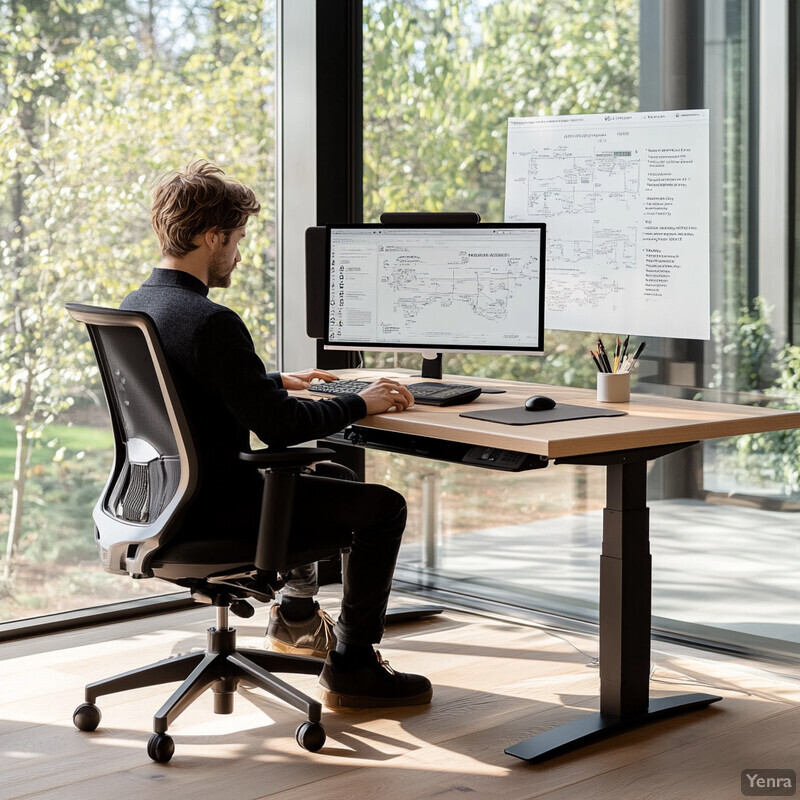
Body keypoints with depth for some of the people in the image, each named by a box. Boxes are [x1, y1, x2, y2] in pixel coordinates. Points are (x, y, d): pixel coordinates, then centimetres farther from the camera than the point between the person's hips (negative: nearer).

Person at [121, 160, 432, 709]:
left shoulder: (134, 305, 5)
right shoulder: (211, 323, -25)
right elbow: (278, 426, -24)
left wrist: (275, 381, 26)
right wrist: (361, 404, -10)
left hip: (172, 495, 10)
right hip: (215, 509, -10)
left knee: (337, 476, 29)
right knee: (383, 506, -2)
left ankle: (298, 611, 45)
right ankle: (352, 666, 7)